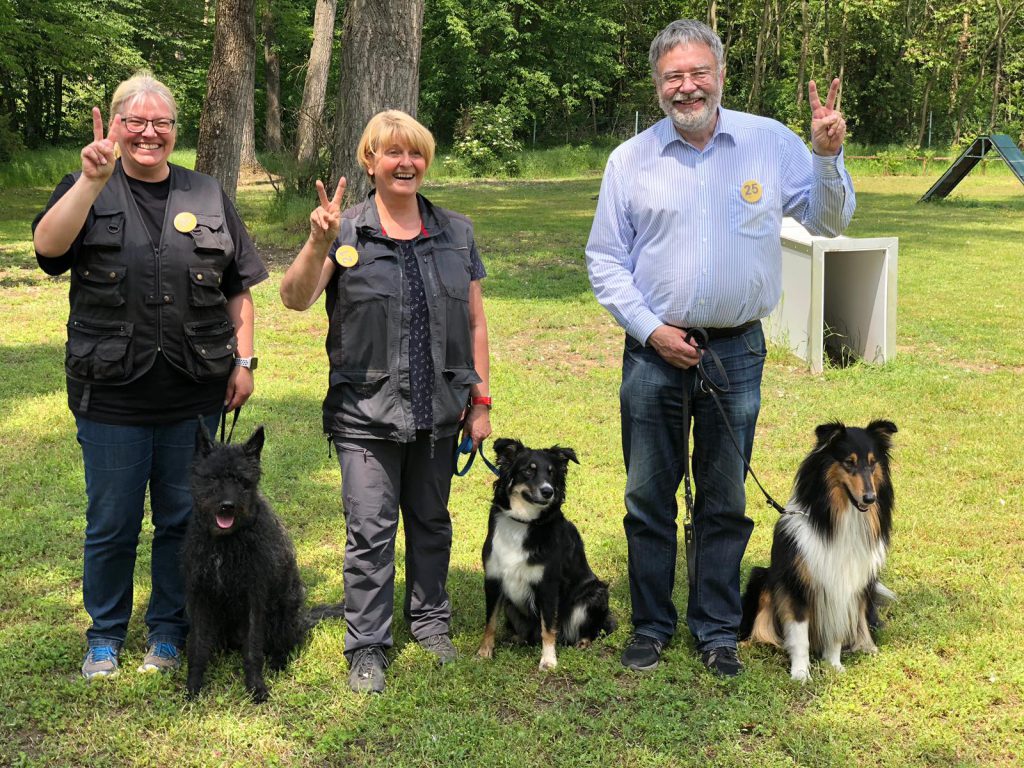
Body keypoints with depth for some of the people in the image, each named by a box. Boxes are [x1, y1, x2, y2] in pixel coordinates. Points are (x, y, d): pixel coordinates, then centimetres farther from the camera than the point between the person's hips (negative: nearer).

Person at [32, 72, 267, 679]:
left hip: (194, 396, 2)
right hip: (112, 396, -2)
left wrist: (243, 360, 4)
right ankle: (105, 636, 27)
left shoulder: (209, 198, 10)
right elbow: (48, 246, -18)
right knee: (112, 524, 8)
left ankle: (170, 631, 28)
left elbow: (239, 289, 12)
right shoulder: (87, 192, 4)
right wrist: (94, 180, -26)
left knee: (183, 519, 11)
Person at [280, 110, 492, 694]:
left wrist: (481, 399, 6)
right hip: (367, 410, -3)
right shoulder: (345, 232, -1)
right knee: (371, 531, -2)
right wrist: (318, 244, -27)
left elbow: (475, 321, 10)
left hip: (438, 408, 3)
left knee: (431, 522, 15)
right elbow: (296, 299, -11)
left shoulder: (456, 233, 8)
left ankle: (431, 621, 32)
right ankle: (367, 648, 8)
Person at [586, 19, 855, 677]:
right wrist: (650, 329, -8)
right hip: (654, 351, 0)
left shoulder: (771, 144, 1)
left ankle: (717, 629, 24)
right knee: (648, 497, 8)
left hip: (737, 351, 0)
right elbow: (605, 259, 3)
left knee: (725, 500, 10)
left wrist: (828, 156, -12)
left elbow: (830, 221, 6)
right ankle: (651, 625, 23)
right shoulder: (631, 160, 1)